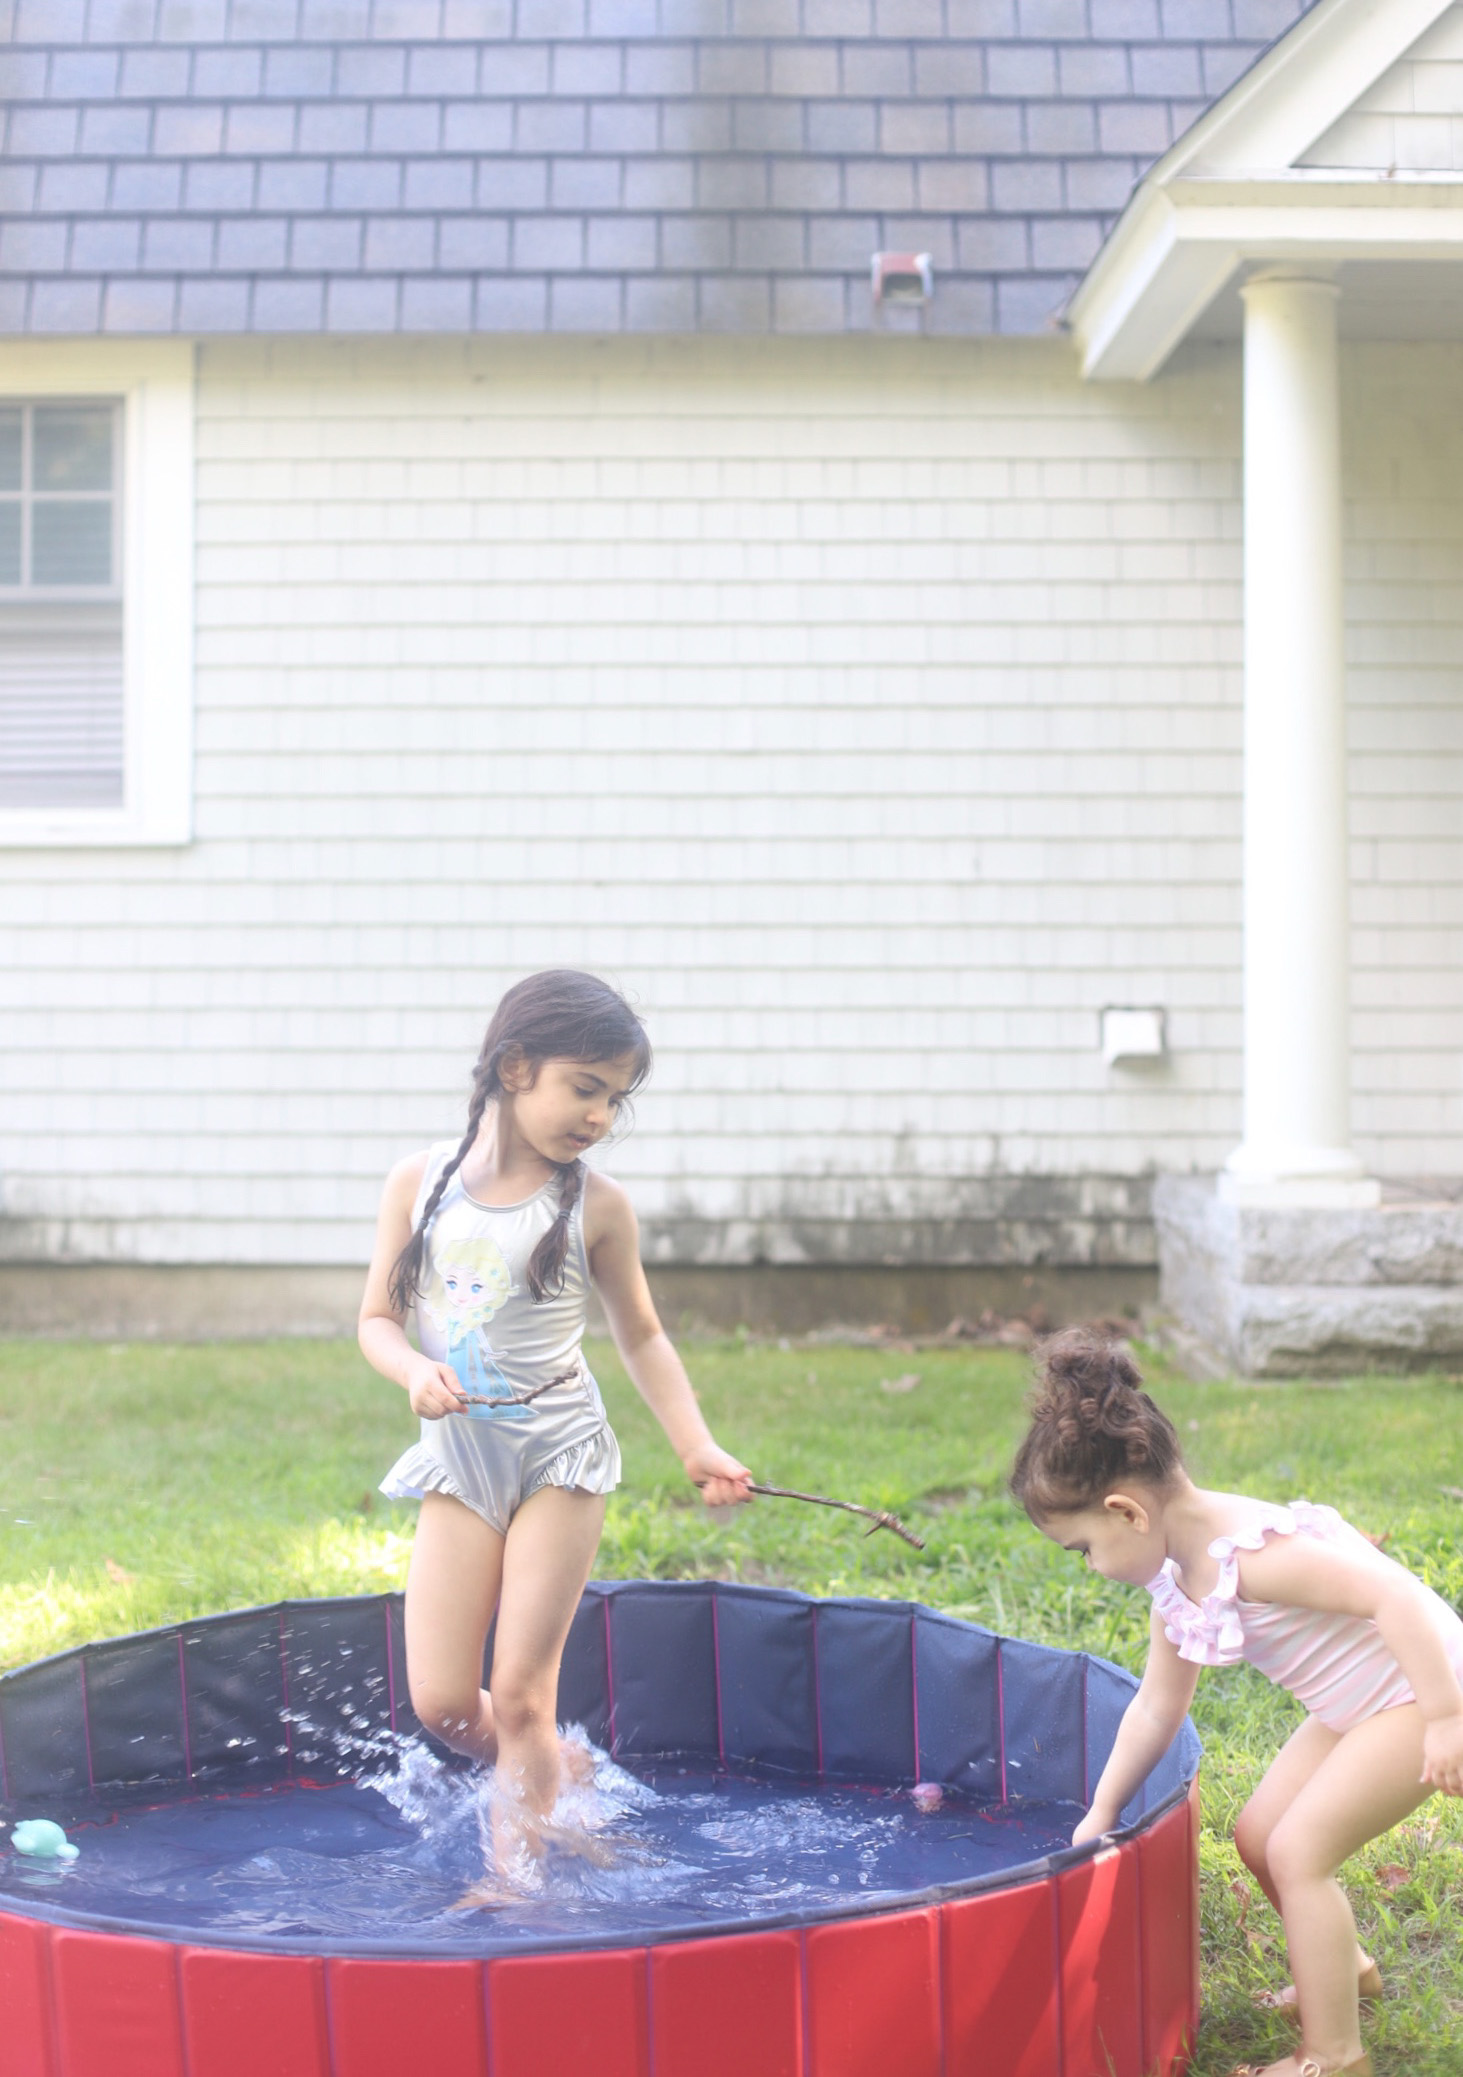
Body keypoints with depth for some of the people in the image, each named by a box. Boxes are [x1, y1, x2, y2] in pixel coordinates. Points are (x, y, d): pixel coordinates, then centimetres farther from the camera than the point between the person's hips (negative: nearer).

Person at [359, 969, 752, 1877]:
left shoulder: (596, 1205, -5)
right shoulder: (421, 1182, -2)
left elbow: (641, 1334, 6)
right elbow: (377, 1319, 4)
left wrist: (698, 1446, -3)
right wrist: (416, 1372, -17)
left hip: (560, 1458, -2)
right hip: (458, 1460, 2)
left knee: (520, 1692, -2)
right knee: (441, 1702, 0)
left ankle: (516, 1876, 11)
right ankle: (559, 1776, 28)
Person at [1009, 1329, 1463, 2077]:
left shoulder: (1251, 1554, -31)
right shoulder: (1175, 1580, 0)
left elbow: (1395, 1596, -34)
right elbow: (1156, 1710, 10)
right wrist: (1101, 1813, 13)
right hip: (1355, 1704, 9)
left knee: (1297, 1849, -11)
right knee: (1258, 1834, 12)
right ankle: (1343, 1967, 36)